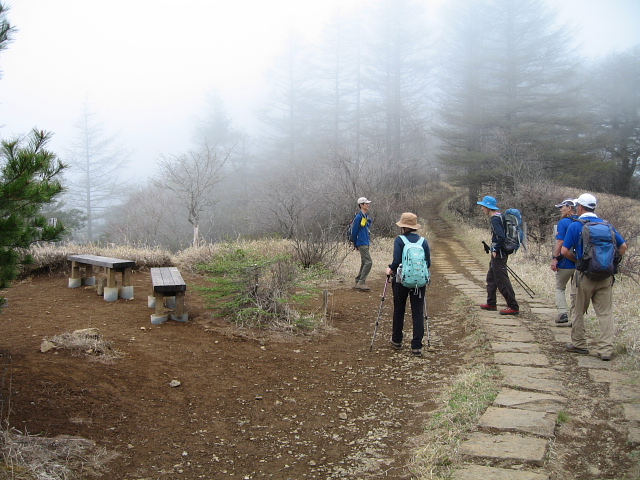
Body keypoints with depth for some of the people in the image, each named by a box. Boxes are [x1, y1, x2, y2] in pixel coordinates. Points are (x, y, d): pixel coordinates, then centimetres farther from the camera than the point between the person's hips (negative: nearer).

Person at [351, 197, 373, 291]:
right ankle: (361, 283, -9)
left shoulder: (366, 217, 13)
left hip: (366, 243, 9)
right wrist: (355, 244, -3)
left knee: (364, 263, 13)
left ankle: (358, 282, 20)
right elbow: (354, 231, -11)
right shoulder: (359, 217, -14)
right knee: (368, 262, -13)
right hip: (362, 243, -9)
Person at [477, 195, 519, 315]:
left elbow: (501, 237, -27)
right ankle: (491, 304, 29)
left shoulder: (495, 219, -18)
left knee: (502, 280, -6)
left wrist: (495, 250, -17)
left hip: (499, 254, -11)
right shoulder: (499, 216, 13)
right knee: (491, 278, 19)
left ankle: (513, 307, -1)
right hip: (498, 253, 11)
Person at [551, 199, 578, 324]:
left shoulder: (563, 222, -11)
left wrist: (555, 258, -17)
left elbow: (560, 242, -19)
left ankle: (563, 313, -4)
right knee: (575, 290, 14)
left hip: (566, 262, -5)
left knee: (560, 288, 9)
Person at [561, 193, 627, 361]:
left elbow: (565, 251, -8)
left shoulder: (575, 226, -5)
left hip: (585, 275, -3)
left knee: (579, 311, 11)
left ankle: (578, 344, 21)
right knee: (606, 312, 4)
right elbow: (623, 246, 9)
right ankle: (606, 349, 1)